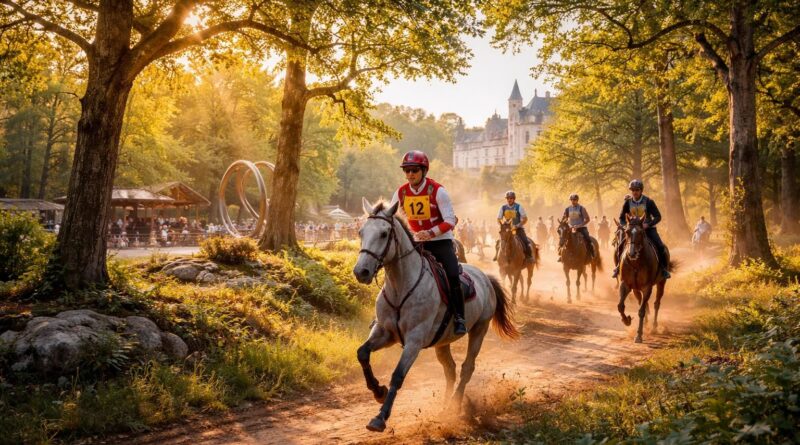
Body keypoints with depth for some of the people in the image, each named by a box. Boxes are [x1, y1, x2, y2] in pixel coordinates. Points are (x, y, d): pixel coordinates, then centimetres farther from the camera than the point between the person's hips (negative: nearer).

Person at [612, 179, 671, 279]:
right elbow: (621, 218, 5)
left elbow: (658, 217, -10)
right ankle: (618, 267, 10)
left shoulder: (649, 202, -10)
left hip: (648, 228, -2)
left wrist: (648, 224, -26)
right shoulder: (628, 202, -4)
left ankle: (664, 268, -3)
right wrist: (626, 225, -16)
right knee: (619, 247, -13)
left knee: (660, 247, -21)